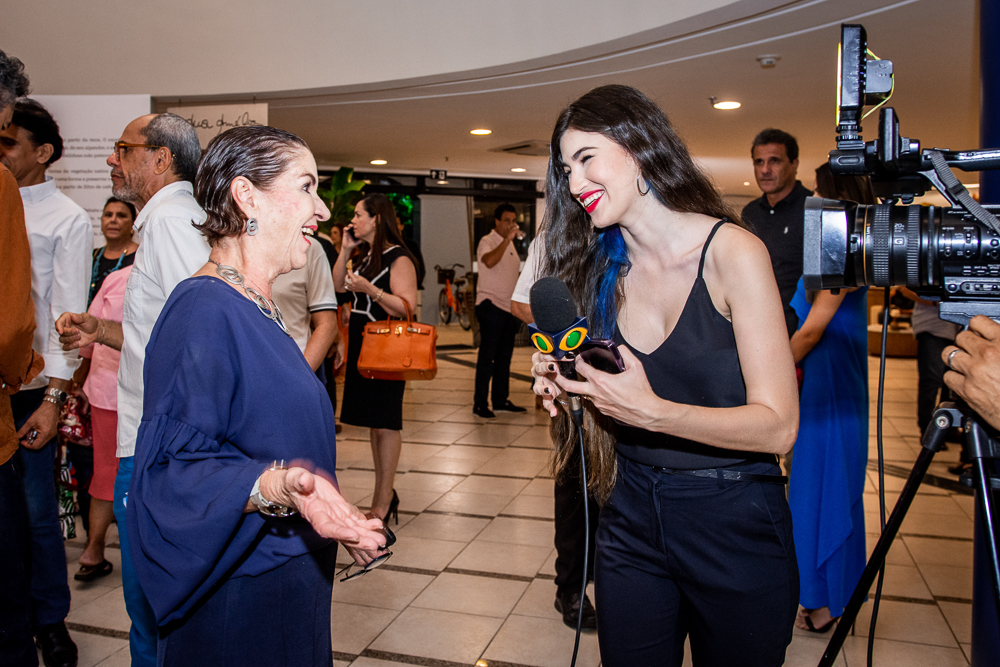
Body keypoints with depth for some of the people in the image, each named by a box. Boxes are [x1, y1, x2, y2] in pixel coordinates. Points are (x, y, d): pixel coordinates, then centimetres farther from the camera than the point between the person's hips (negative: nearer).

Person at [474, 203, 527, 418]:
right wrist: (507, 239, -29)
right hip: (491, 306, -8)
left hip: (509, 307, 8)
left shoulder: (509, 245, 18)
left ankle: (501, 400, 19)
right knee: (487, 356, -6)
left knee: (504, 356, 11)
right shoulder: (487, 242, -7)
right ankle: (479, 403, -1)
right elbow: (489, 261, -30)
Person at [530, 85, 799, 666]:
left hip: (734, 525, -4)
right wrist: (566, 387, -11)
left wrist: (650, 411, -30)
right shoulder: (603, 269, 2)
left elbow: (778, 425, -18)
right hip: (632, 520, 4)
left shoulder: (732, 251, -14)